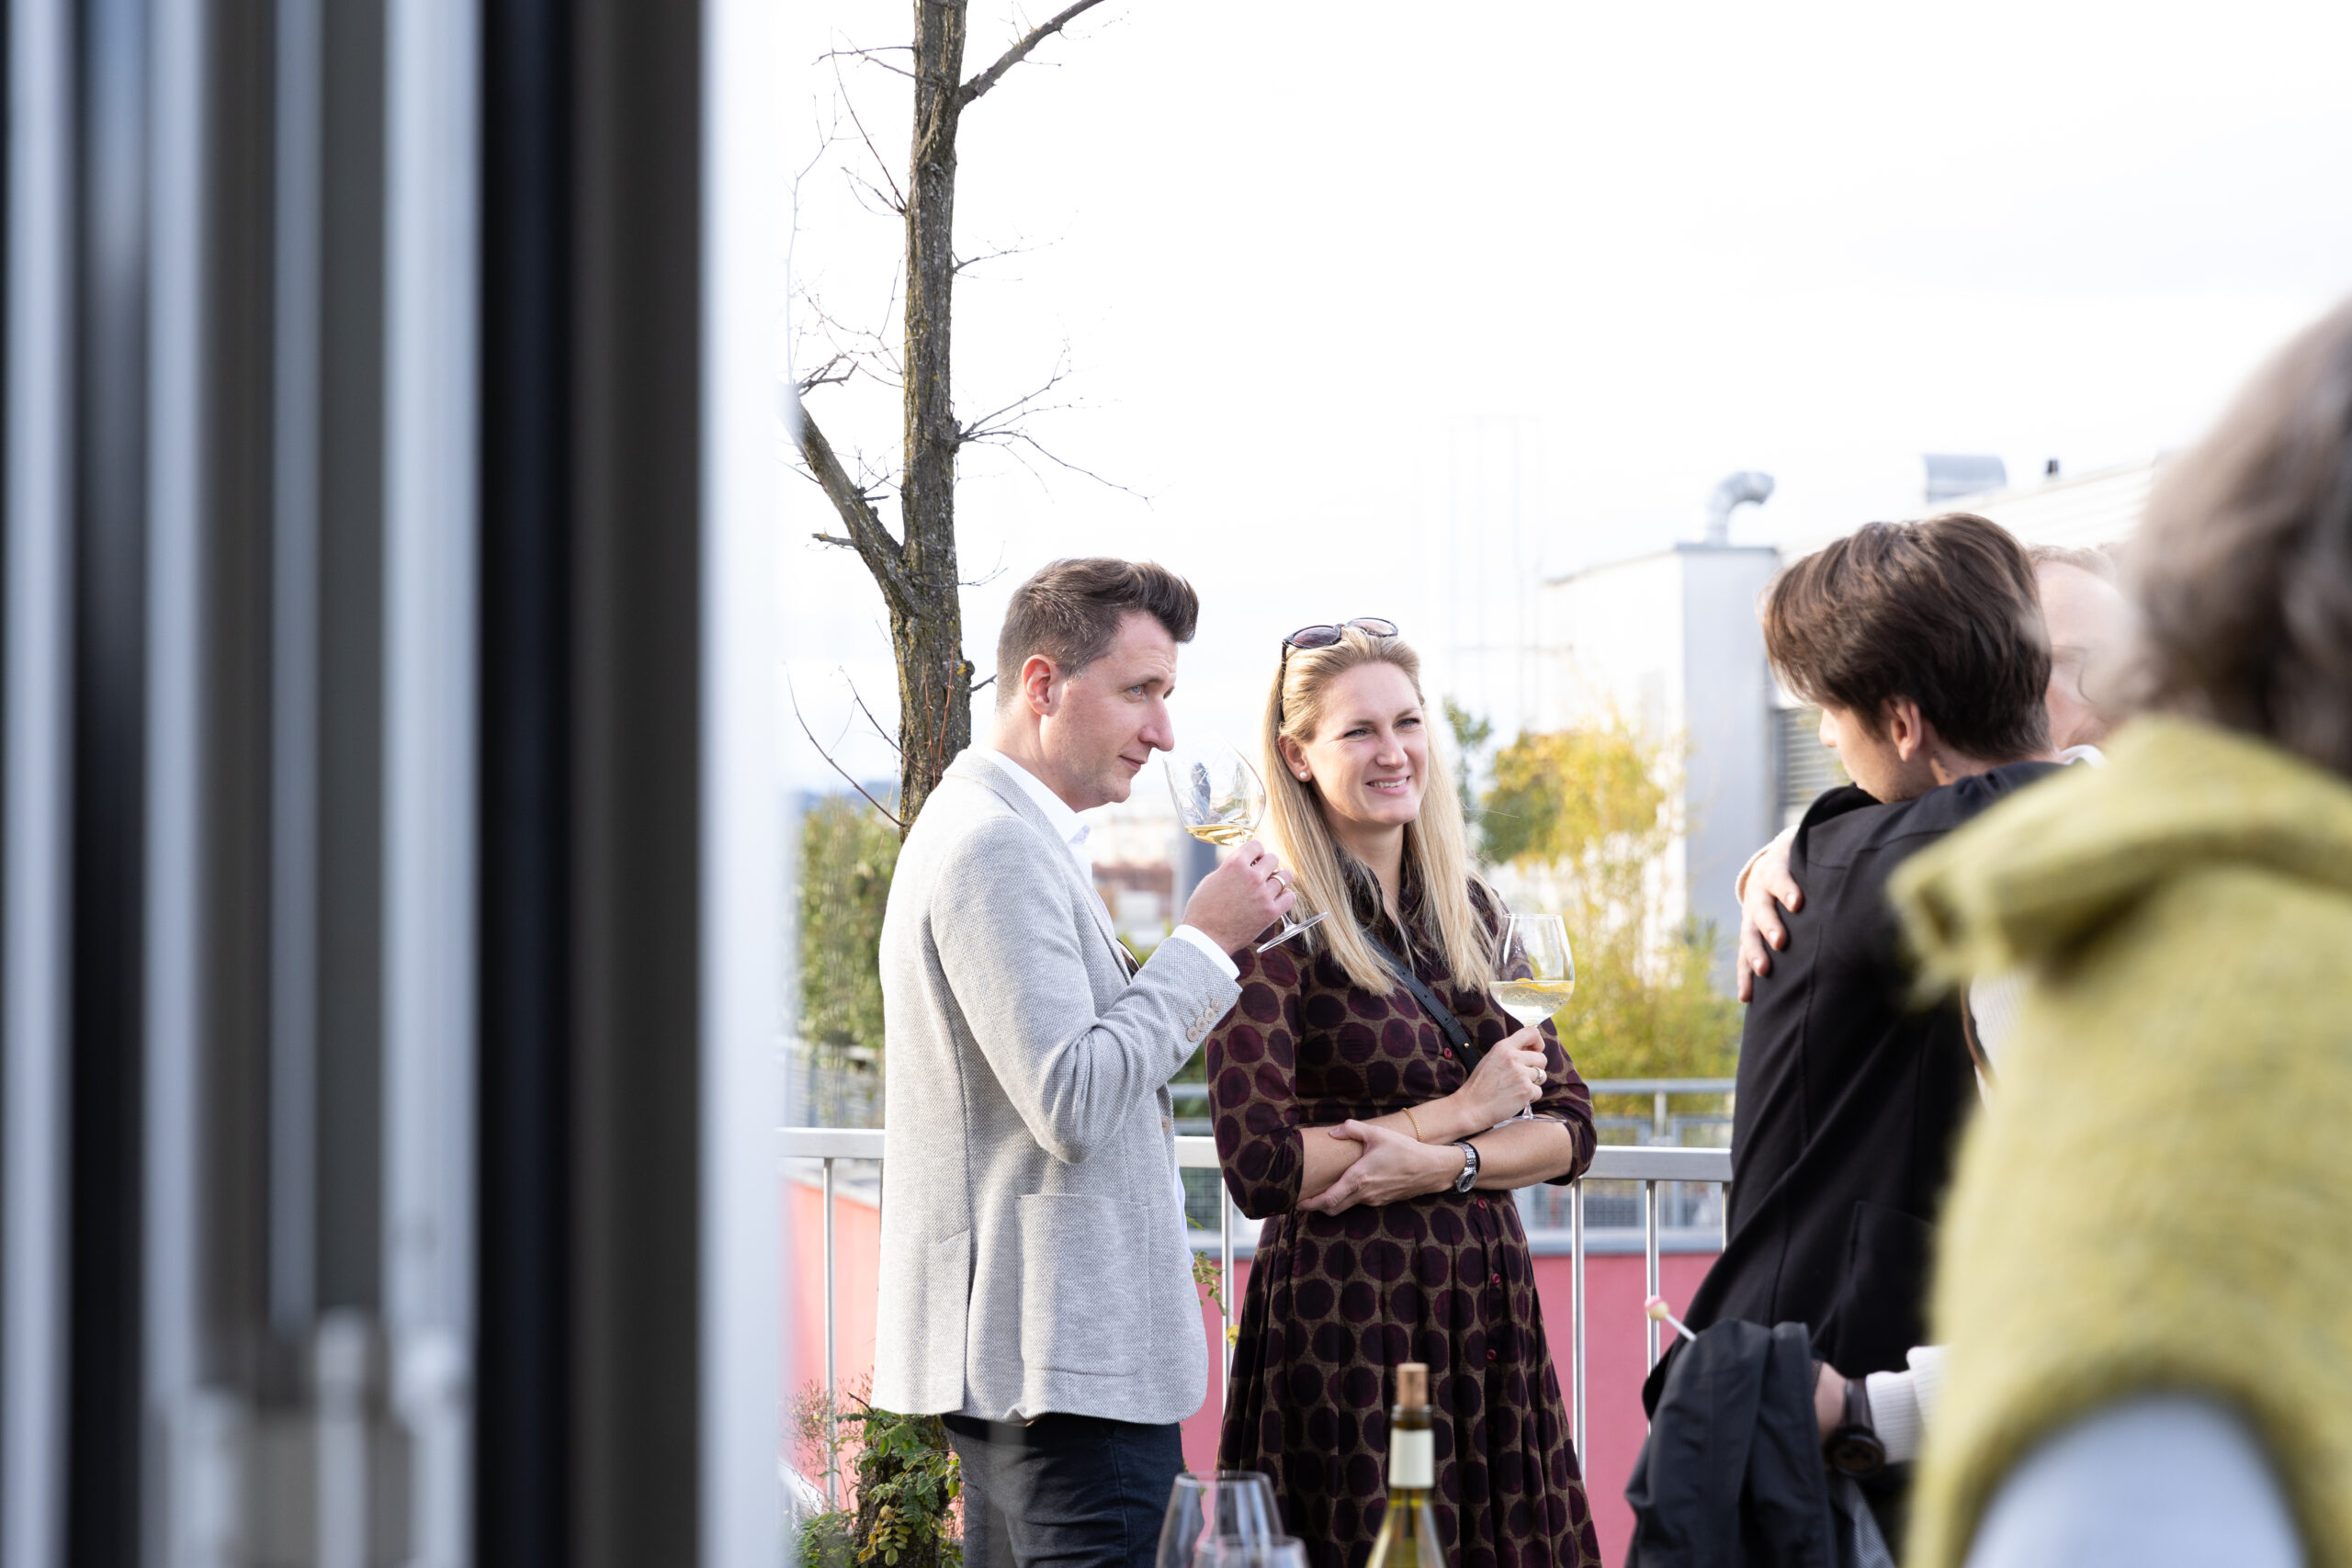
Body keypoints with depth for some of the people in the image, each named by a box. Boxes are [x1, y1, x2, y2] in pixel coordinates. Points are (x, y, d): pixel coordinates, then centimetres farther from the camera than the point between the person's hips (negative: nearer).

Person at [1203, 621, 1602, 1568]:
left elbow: (1568, 1126, 9)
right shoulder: (1278, 924, -8)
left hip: (1486, 1309, 6)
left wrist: (1443, 1164, -10)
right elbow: (1259, 1168, -16)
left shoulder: (1468, 911, 11)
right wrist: (1459, 1111, -10)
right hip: (1340, 1316, -6)